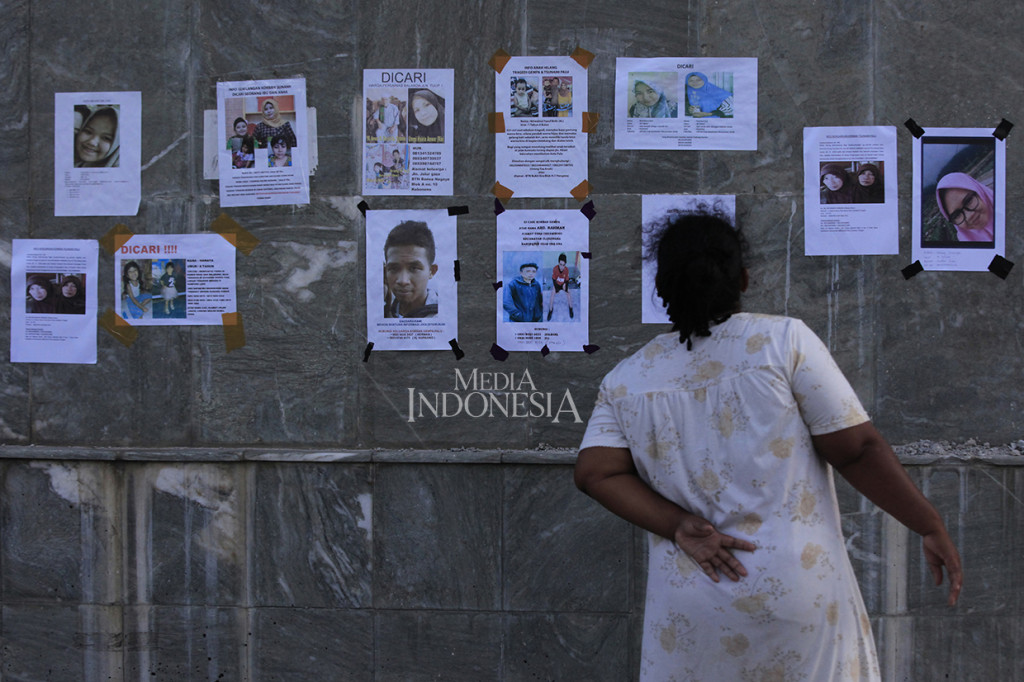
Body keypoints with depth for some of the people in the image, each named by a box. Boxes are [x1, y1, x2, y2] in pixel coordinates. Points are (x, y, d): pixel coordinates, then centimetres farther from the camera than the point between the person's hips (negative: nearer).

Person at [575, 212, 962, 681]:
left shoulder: (624, 382, 5)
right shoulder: (783, 341, -5)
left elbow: (595, 472, -6)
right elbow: (858, 449, -6)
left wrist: (679, 527, -8)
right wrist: (931, 527, 3)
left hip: (689, 606, 3)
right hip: (797, 590, -3)